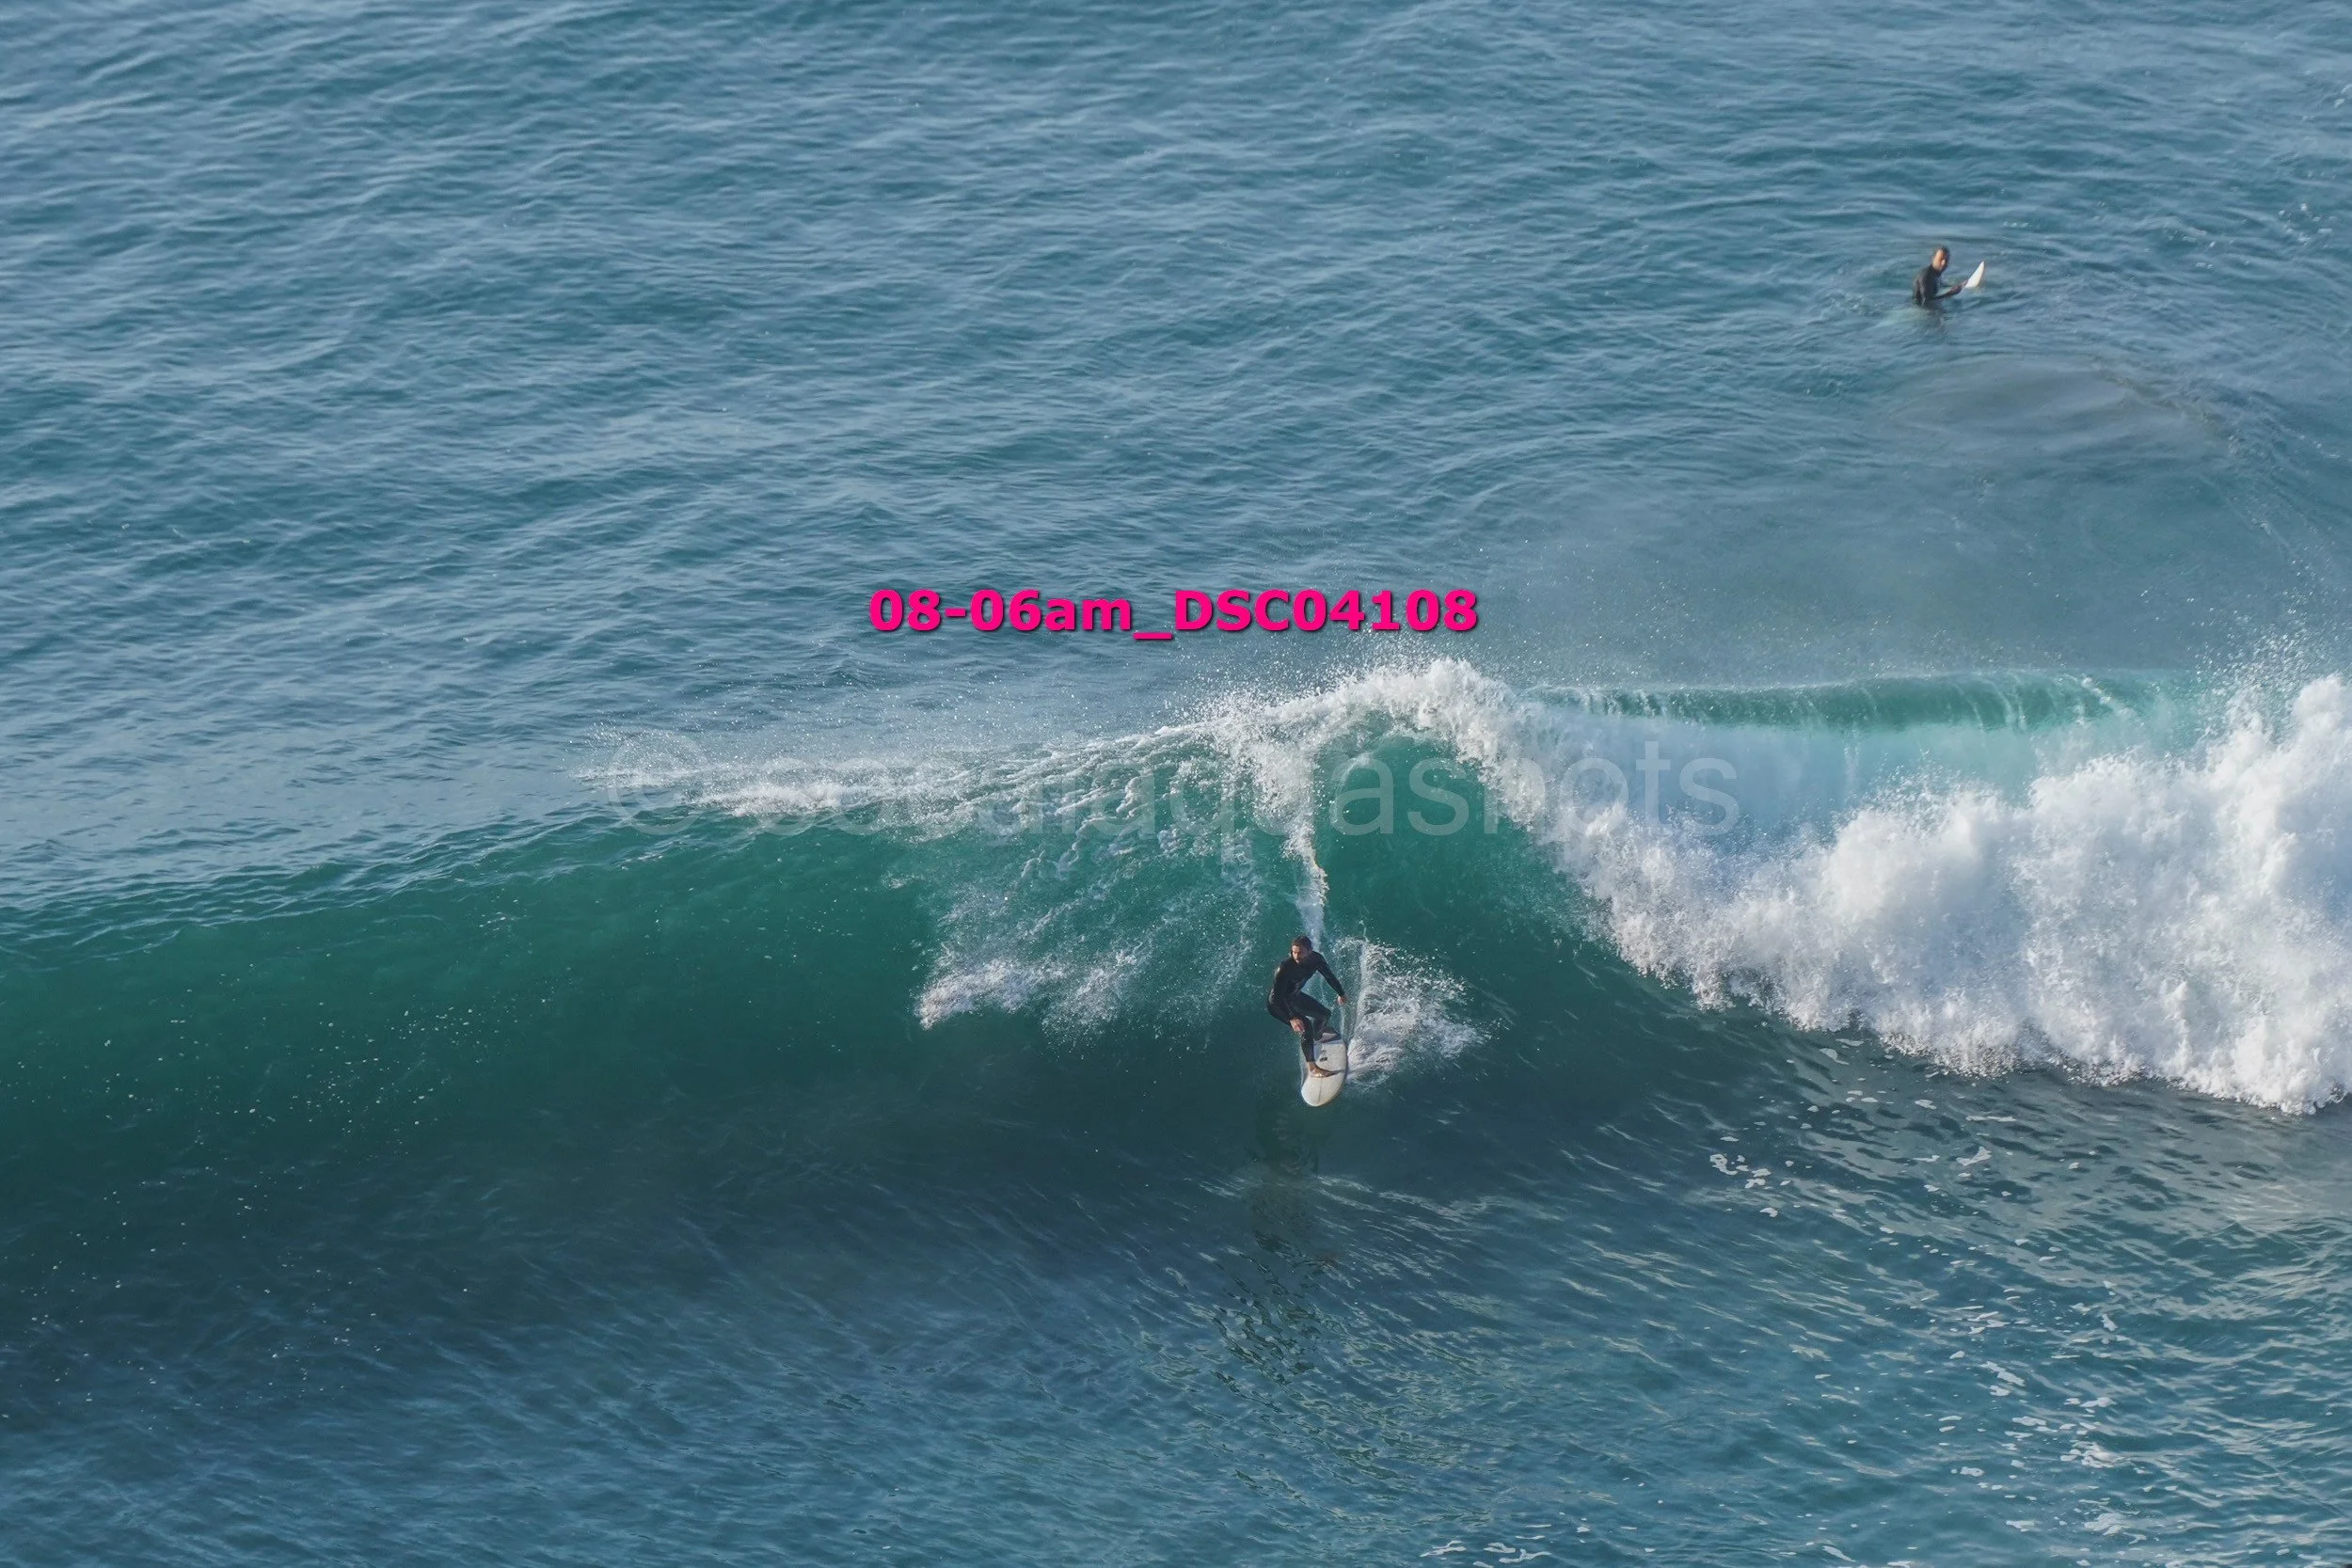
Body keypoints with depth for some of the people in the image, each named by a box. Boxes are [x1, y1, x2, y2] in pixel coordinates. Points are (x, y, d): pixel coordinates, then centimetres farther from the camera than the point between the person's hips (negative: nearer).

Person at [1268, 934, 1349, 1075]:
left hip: (1295, 996, 8)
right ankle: (1312, 1068, -15)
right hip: (1278, 1002, -8)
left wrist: (1341, 994, 18)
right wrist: (1291, 1019, -45)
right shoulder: (1285, 967, -37)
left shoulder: (1316, 959, -17)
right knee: (1306, 1026, -25)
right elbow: (1278, 996, -36)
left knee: (1325, 1014, 23)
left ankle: (1317, 1037, 57)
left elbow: (1329, 976, 3)